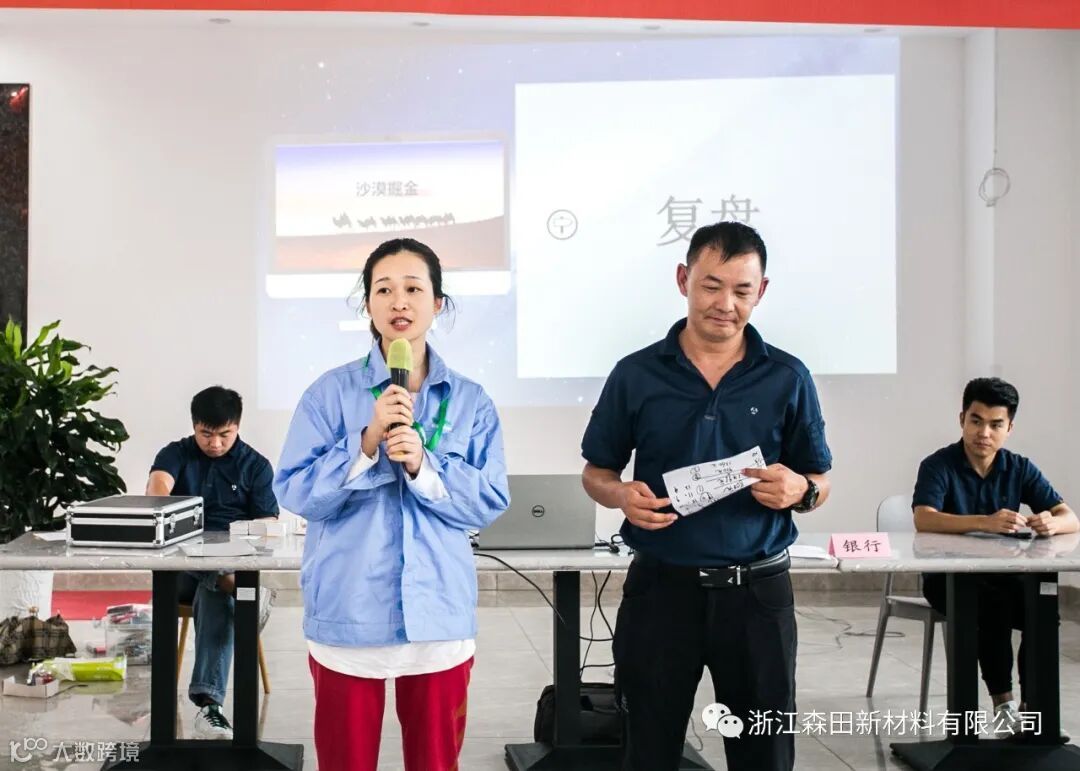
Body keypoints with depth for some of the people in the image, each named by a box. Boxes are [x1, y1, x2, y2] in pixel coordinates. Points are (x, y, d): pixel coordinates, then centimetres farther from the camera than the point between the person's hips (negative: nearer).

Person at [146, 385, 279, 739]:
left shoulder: (255, 465, 9)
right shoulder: (176, 454, 8)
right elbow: (157, 486, -15)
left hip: (236, 561, -1)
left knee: (216, 595, -36)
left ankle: (208, 702, -45)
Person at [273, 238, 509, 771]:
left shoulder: (471, 401, 2)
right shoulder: (332, 392, -2)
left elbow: (490, 502, -3)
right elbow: (295, 492, -7)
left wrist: (422, 466, -17)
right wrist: (368, 443, -19)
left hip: (439, 616, 2)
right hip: (348, 616, -1)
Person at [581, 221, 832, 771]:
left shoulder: (788, 379, 1)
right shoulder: (636, 375, 0)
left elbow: (820, 483, 7)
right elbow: (595, 473, 8)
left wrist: (799, 489, -16)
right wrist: (622, 494, -14)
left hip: (757, 589, 1)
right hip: (661, 585, 0)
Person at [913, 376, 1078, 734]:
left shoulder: (1020, 470, 3)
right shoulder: (939, 466, -9)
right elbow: (923, 519, -28)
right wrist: (985, 522, -43)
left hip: (1004, 575, 4)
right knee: (993, 604, -33)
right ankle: (1003, 703, -19)